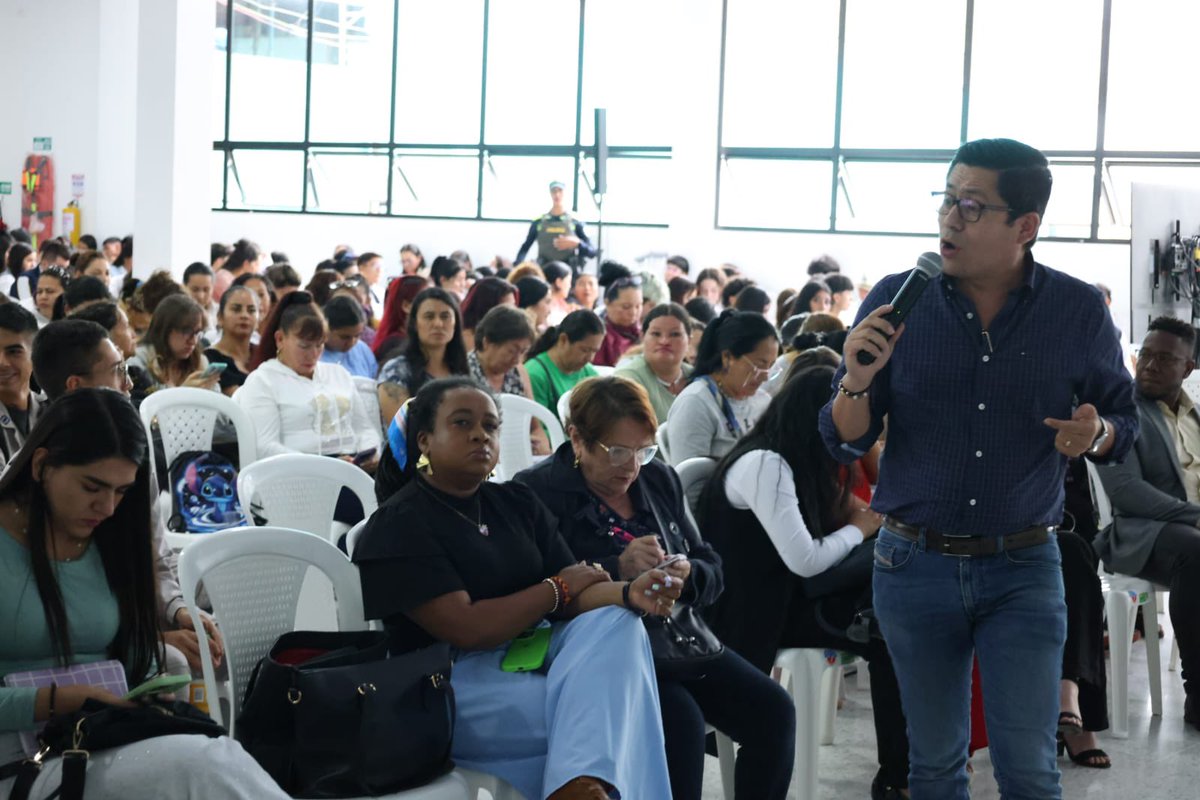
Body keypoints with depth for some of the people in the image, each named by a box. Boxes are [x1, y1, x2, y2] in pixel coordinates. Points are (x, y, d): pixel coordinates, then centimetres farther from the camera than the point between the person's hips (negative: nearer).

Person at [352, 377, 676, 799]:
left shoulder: (516, 503, 12)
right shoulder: (398, 527, -9)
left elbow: (576, 593, 3)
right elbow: (468, 629, -19)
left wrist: (628, 592, -20)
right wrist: (556, 588, -6)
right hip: (449, 686, -7)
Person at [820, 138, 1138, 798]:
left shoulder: (1079, 312, -5)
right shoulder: (896, 302, -5)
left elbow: (1122, 421, 7)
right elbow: (846, 443, -1)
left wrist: (1095, 435, -16)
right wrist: (857, 382, -22)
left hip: (1023, 569, -1)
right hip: (914, 564, 1)